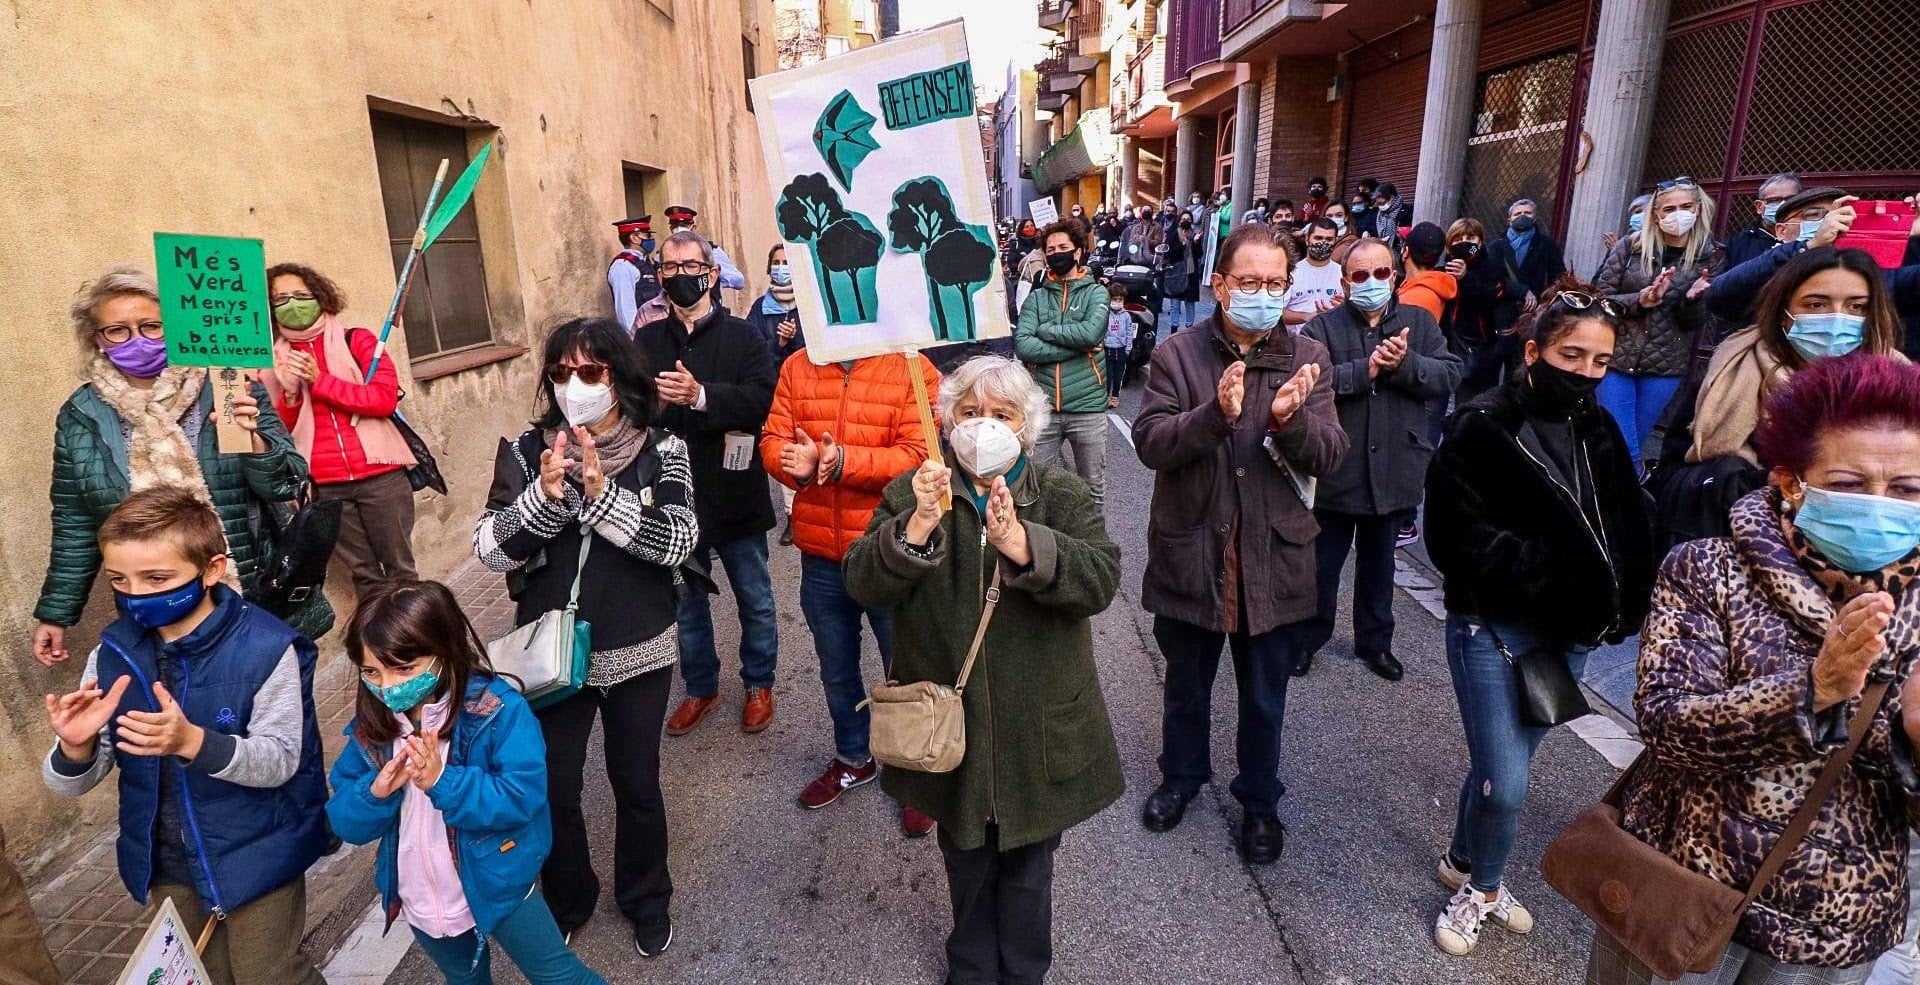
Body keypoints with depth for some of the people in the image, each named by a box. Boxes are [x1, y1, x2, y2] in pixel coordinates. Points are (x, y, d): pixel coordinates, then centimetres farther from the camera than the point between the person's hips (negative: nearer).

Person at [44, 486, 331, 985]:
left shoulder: (266, 648, -25)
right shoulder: (113, 652, -10)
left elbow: (279, 762, -24)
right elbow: (68, 785, -4)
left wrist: (193, 742, -39)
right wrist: (75, 747, -27)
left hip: (256, 855, -5)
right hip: (165, 861, 6)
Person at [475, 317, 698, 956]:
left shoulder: (661, 450, -8)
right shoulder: (528, 451, -4)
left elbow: (677, 542, -19)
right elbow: (489, 550, -10)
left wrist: (601, 494, -29)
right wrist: (546, 496, -25)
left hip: (637, 652, -1)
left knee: (636, 782, 15)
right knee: (552, 789, 13)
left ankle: (645, 900, 41)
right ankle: (565, 903, 42)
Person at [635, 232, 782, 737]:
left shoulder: (742, 336, -5)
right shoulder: (648, 341, 6)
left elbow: (762, 398, -20)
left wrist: (700, 395, -32)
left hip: (734, 493, -3)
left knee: (754, 600, 13)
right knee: (686, 601, 17)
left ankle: (759, 684, 34)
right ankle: (701, 687, 37)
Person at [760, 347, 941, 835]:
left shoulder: (914, 370, -11)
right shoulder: (797, 367, 3)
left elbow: (918, 456, -19)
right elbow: (772, 439, -1)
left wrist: (844, 461, -30)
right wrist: (795, 463, -23)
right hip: (820, 559, 5)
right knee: (836, 671, 23)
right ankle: (853, 758, 48)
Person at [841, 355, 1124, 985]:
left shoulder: (1064, 496, -5)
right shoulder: (910, 495, -4)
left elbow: (1101, 579, -20)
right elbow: (863, 585, -14)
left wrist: (1021, 543, -36)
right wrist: (918, 525, -31)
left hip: (1038, 727, 0)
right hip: (951, 723, 1)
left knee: (1028, 867, 19)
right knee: (966, 862, 22)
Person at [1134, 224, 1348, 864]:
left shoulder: (1308, 359, -1)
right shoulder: (1178, 355, -6)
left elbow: (1328, 456, -7)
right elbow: (1150, 442, -15)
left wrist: (1290, 420, -28)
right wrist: (1216, 415, -32)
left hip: (1271, 558, 1)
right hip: (1190, 553, -1)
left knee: (1264, 698, 17)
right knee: (1186, 686, 20)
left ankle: (1260, 800, 41)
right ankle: (1182, 775, 46)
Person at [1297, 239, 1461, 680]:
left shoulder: (1419, 321, 4)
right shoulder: (1324, 325, -6)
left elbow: (1450, 375, -7)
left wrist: (1405, 364, -21)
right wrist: (1365, 370, -25)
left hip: (1395, 473, 3)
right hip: (1335, 472, -3)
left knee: (1379, 565, 20)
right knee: (1322, 564, 11)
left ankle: (1375, 641, 37)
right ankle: (1306, 639, 29)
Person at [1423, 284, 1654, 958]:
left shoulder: (1598, 431, 6)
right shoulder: (1483, 426, -13)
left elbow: (1626, 531, 8)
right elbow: (1457, 536, -17)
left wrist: (1618, 601, -8)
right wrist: (1544, 568, -22)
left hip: (1569, 633, 6)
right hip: (1493, 627, -6)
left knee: (1502, 765, 17)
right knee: (1505, 785, -6)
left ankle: (1464, 866, 40)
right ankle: (1482, 887, 22)